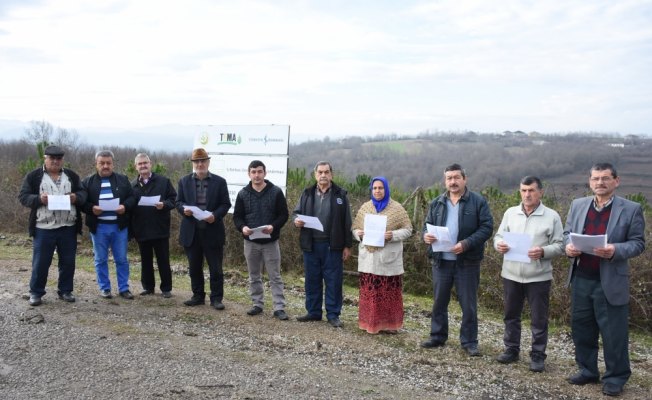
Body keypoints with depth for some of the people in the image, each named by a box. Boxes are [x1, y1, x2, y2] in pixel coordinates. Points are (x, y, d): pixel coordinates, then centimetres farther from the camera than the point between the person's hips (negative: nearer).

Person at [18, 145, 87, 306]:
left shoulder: (72, 176, 10)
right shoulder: (33, 176, 2)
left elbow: (83, 193, 9)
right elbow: (23, 196, -1)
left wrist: (76, 197, -14)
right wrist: (38, 199, -20)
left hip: (68, 228, 2)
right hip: (44, 228, -2)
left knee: (68, 262, 8)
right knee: (40, 263, 3)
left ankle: (65, 291, 22)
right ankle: (36, 293, 17)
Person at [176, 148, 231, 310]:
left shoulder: (219, 181, 1)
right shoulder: (184, 181, 8)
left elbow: (225, 204, -1)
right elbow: (178, 202, 7)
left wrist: (215, 215, -18)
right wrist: (184, 209, -15)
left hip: (212, 231, -2)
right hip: (191, 231, 2)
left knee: (215, 268, 1)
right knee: (194, 267, 11)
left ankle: (216, 298, 10)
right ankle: (198, 296, 24)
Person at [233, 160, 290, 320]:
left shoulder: (276, 192, -3)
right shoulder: (243, 194, 3)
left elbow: (284, 214, -3)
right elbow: (237, 216, 5)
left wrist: (273, 226, -21)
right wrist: (242, 227, -16)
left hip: (270, 241, -2)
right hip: (250, 242, 3)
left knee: (275, 276, 1)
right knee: (254, 276, 12)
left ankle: (279, 308, 4)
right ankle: (257, 304, 24)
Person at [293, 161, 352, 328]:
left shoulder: (340, 194, 1)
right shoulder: (307, 193, 9)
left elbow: (347, 222, 0)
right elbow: (297, 212, 15)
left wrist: (348, 245, -3)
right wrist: (296, 220, -10)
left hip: (332, 245, -3)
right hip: (311, 245, 3)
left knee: (333, 281, 2)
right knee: (312, 280, 10)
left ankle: (333, 314, 11)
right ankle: (313, 312, 22)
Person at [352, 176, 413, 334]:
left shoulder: (396, 208, 0)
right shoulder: (365, 207, 10)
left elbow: (407, 229, -1)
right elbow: (355, 228, 15)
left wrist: (393, 235, -18)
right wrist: (358, 233, -8)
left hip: (388, 258, -3)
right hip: (369, 257, 3)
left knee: (389, 291, 0)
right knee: (369, 291, 5)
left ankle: (389, 324, 11)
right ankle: (370, 322, 15)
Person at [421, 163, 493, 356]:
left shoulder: (478, 202, -4)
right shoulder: (437, 203, 9)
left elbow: (487, 228, -9)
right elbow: (427, 225, 13)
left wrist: (466, 243, -20)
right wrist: (426, 235, -12)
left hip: (467, 261, -4)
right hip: (441, 260, 4)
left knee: (468, 304, 4)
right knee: (439, 301, 13)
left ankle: (469, 342, 16)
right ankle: (438, 336, 26)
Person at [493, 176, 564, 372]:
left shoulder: (552, 216, -4)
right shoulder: (510, 213, 6)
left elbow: (559, 245, -5)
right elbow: (499, 235, 9)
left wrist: (543, 252, -23)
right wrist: (499, 244, -14)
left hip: (538, 276, -3)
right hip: (511, 274, 4)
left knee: (539, 319, 4)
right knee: (511, 315, 14)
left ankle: (538, 355, 17)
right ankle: (511, 349, 27)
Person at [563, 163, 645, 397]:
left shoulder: (631, 209, -5)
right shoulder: (577, 205, 8)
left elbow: (638, 243, -5)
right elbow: (567, 233, 13)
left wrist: (615, 251, -23)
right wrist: (568, 246, -9)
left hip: (611, 282, -4)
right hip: (580, 280, 5)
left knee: (613, 333, 4)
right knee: (581, 328, 14)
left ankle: (615, 378, 18)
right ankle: (587, 371, 29)